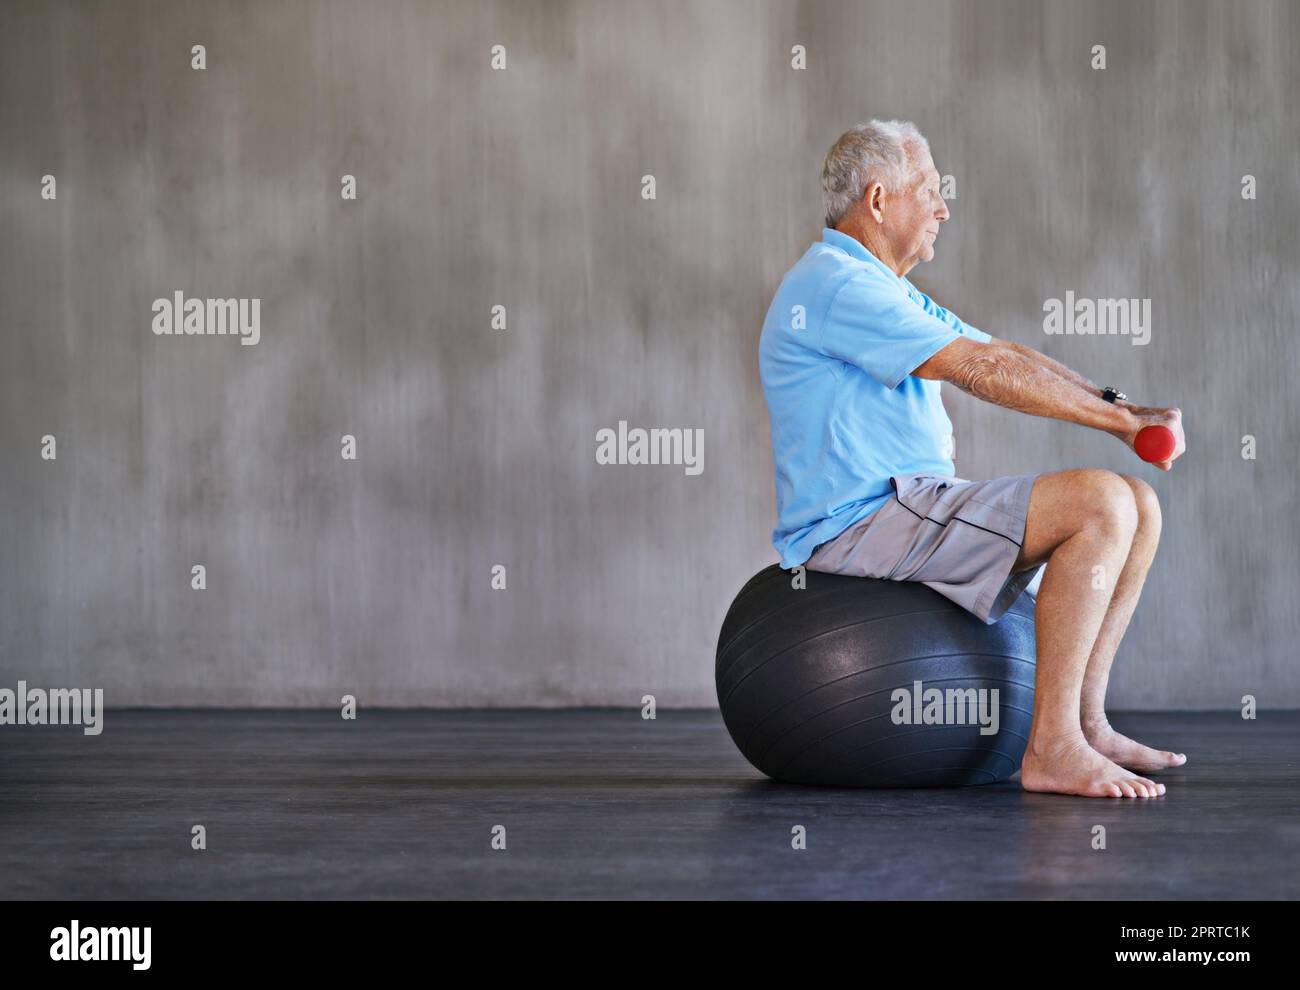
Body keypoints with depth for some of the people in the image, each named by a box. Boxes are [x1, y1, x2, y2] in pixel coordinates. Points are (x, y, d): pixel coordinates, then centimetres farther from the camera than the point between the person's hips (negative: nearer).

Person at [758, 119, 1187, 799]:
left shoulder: (884, 291, 22)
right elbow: (981, 370, -18)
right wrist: (1120, 420, -13)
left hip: (915, 504, 11)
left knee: (1138, 506, 7)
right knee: (1100, 504, -23)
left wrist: (1118, 407, 2)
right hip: (860, 523, -10)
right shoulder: (836, 285, -13)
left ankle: (1084, 722, 6)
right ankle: (1052, 747, -23)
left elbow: (1007, 357, 17)